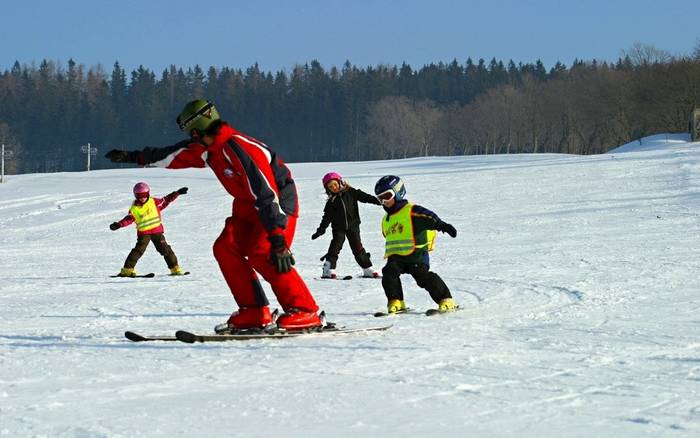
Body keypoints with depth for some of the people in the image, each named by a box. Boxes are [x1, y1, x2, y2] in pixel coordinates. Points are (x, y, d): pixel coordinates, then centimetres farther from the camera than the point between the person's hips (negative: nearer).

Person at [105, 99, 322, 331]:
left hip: (279, 201, -9)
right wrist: (134, 157, 29)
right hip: (247, 205, 9)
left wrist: (278, 240, -38)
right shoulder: (205, 149, 0)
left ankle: (304, 311, -21)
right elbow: (172, 156, 20)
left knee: (262, 253, -25)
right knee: (226, 248, -5)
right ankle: (253, 312, -3)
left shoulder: (240, 149, -29)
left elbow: (266, 194, -34)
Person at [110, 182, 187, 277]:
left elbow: (166, 201, 10)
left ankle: (175, 268, 8)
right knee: (138, 250, -10)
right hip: (143, 233, -1)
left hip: (157, 231, 2)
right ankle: (127, 270, -7)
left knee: (165, 249, 1)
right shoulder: (134, 209, -2)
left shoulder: (154, 202, 2)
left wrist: (177, 193, 7)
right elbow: (128, 220, -1)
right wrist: (118, 225, -16)